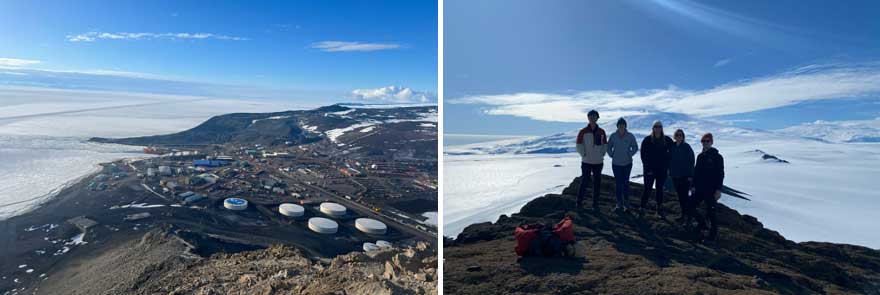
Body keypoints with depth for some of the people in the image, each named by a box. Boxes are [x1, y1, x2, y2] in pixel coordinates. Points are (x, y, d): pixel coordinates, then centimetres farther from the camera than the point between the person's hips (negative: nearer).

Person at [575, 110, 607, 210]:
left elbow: (605, 145, 12)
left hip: (598, 162, 3)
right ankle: (579, 202, 15)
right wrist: (584, 155, -8)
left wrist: (602, 155, 1)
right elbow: (579, 145, -3)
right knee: (585, 182, 1)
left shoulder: (601, 132, 4)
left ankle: (595, 204, 18)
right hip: (586, 162, -3)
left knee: (597, 183, 8)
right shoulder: (583, 131, -5)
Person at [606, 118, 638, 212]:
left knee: (625, 182, 0)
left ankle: (626, 203, 12)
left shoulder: (630, 136, -5)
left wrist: (630, 155, -1)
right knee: (617, 183, 5)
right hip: (616, 164, 1)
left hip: (627, 163, -1)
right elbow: (609, 147, 10)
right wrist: (612, 155, 1)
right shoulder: (613, 136, -3)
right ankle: (619, 203, 14)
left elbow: (635, 147, 8)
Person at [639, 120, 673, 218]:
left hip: (662, 169, 3)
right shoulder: (647, 140, -6)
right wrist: (647, 168, -13)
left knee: (660, 189, 13)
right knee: (647, 189, 0)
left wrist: (668, 167, 0)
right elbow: (644, 155, -7)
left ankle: (660, 209, 23)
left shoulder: (667, 140, 1)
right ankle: (642, 208, 9)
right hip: (650, 169, -3)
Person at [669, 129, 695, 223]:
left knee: (684, 195, -5)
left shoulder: (687, 147, -8)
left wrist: (690, 175, -12)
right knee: (680, 195, 12)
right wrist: (670, 172, 9)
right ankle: (684, 212, 24)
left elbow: (691, 162, -8)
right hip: (675, 175, 5)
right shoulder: (672, 147, 5)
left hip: (685, 176, -5)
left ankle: (684, 215, 3)